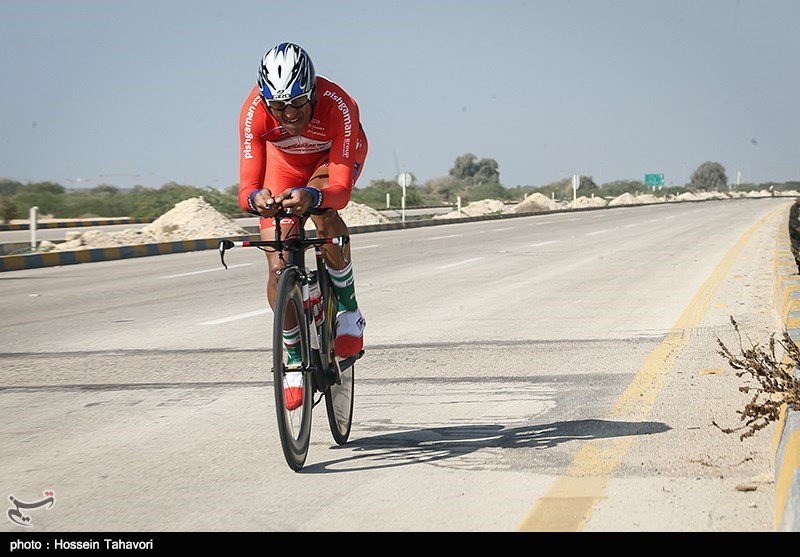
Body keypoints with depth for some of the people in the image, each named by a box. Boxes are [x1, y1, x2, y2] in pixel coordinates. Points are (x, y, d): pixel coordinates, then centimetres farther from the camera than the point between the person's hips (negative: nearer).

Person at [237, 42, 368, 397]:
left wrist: (312, 196, -67)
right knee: (278, 269, -10)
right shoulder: (254, 112, -36)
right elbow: (247, 188, -39)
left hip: (335, 154, -2)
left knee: (322, 211, -37)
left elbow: (340, 189, -45)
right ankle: (293, 353, 15)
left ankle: (348, 307, -14)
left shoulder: (338, 106, -40)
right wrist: (257, 198, -63)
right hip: (285, 160, 2)